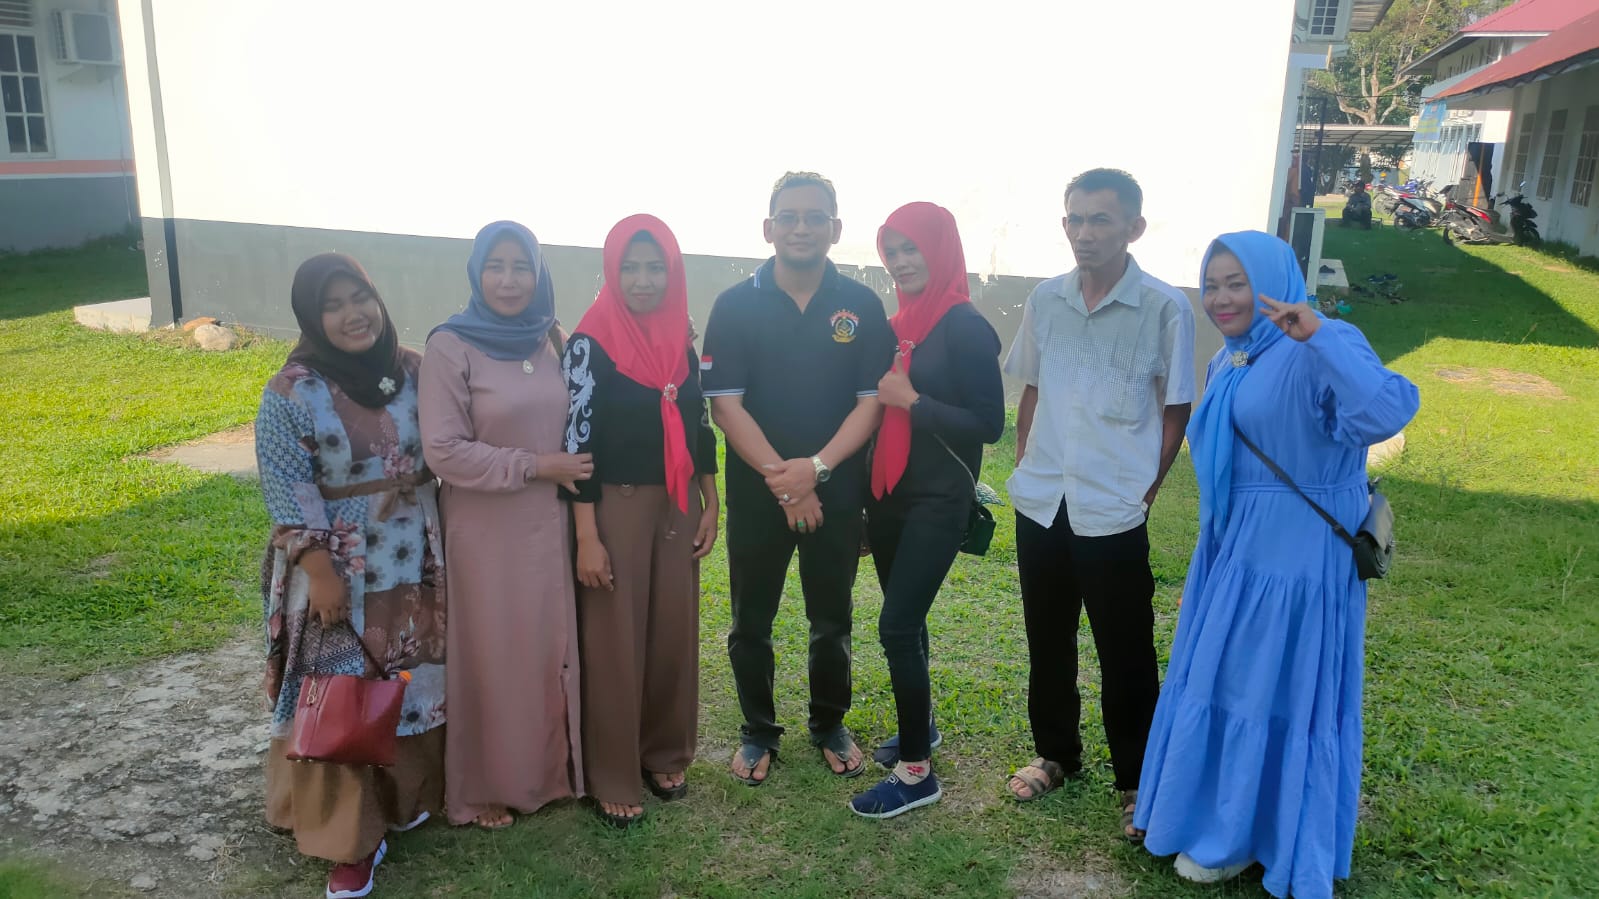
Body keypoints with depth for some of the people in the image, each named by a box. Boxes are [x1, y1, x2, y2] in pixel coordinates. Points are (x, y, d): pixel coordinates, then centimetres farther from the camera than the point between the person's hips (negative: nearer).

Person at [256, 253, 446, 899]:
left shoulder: (413, 372, 1)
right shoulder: (292, 391, -11)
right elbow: (285, 488, -12)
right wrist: (321, 572, -16)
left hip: (414, 564, 4)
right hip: (339, 571, -4)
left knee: (416, 684, 15)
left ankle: (406, 794, 37)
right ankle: (349, 837, 17)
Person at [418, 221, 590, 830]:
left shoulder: (551, 340, 3)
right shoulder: (450, 346, -11)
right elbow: (443, 451, -15)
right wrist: (536, 466, -15)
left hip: (551, 522, 4)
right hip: (486, 529, -4)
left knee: (553, 646, 12)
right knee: (493, 654, 8)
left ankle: (550, 767, 32)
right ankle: (484, 786, 27)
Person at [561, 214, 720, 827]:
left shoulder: (683, 343, 6)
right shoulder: (591, 344, -10)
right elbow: (578, 439, -13)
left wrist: (710, 507, 10)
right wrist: (586, 536, -15)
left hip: (677, 508, 5)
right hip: (616, 509, -5)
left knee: (674, 634, 11)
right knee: (615, 643, 3)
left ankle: (665, 754, 29)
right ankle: (613, 777, 17)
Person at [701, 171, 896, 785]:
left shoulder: (862, 307, -1)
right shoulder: (735, 305, -3)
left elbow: (871, 401, -4)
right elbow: (725, 403, -8)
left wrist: (815, 468, -18)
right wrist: (779, 475, -18)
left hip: (836, 491, 1)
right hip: (755, 491, 0)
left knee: (832, 621, 14)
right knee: (751, 623, 10)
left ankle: (829, 725, 35)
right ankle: (758, 732, 29)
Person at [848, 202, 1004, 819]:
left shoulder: (965, 328, -11)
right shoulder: (899, 325, 9)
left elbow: (988, 424, -15)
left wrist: (912, 400, -16)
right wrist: (880, 392, -2)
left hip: (937, 501, -7)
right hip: (889, 495, 7)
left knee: (898, 627, -9)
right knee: (905, 622, 16)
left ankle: (917, 773, 3)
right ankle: (918, 727, 36)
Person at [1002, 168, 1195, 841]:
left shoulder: (1164, 308, -9)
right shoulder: (1045, 300, 3)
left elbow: (1175, 411, -2)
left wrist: (1144, 490, -5)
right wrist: (1024, 466, 8)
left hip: (1114, 512, -4)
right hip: (1040, 504, 4)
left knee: (1126, 656, 7)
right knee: (1047, 641, 17)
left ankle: (1137, 781, 25)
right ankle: (1056, 754, 37)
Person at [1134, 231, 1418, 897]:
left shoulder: (1319, 350, -17)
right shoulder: (1228, 363, 9)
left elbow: (1386, 414, -36)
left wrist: (1318, 336, -43)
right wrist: (1208, 563, 21)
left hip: (1296, 560, -8)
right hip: (1234, 552, 9)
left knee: (1275, 695, 6)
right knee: (1219, 686, 18)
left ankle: (1241, 839, 25)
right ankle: (1222, 818, 38)